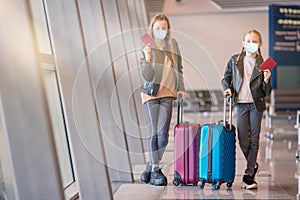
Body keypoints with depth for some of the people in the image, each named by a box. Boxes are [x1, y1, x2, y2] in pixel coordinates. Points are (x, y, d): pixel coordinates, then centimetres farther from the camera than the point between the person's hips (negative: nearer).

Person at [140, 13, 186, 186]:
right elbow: (147, 77, -7)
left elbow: (178, 68, 18)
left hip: (168, 94, 3)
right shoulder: (146, 48, 0)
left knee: (163, 134, -3)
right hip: (151, 94, -2)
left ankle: (151, 167, 12)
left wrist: (181, 88, 11)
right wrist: (147, 59, -22)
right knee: (154, 133, -5)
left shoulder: (173, 44, 10)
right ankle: (155, 171, 2)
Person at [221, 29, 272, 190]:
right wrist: (227, 89, -4)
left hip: (256, 104, -1)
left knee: (254, 139, 2)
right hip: (241, 104, 1)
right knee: (243, 141, 0)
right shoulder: (234, 60, 5)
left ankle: (248, 174, 10)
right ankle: (253, 166, 26)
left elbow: (267, 93, 3)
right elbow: (226, 78, 15)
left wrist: (266, 81, -16)